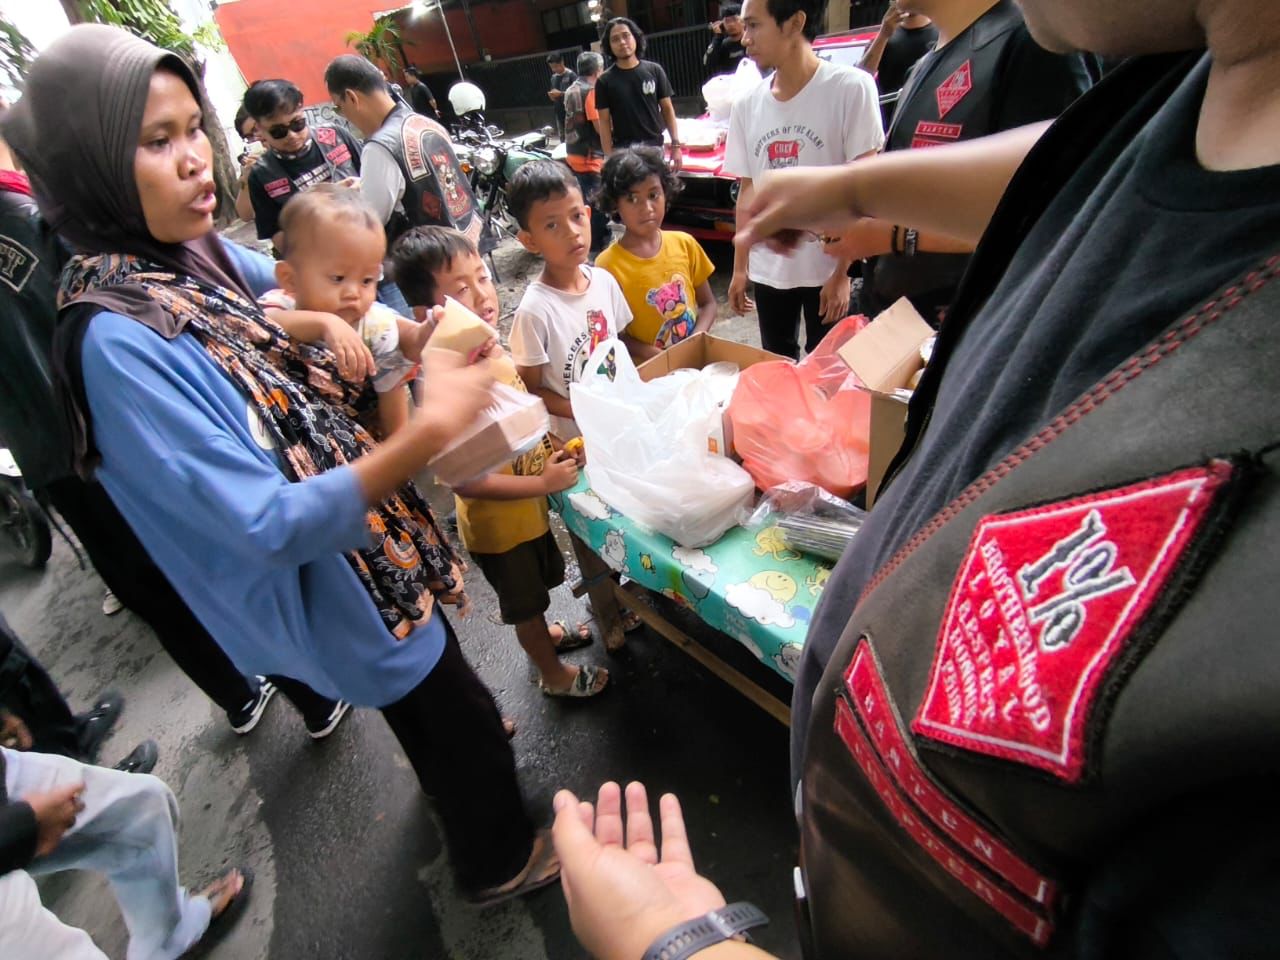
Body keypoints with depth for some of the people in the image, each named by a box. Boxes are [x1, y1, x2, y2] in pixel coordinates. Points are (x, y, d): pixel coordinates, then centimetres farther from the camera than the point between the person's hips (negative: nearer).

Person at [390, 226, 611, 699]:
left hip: (529, 506, 7)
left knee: (536, 586, 32)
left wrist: (553, 449, -4)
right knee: (525, 601, 18)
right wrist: (544, 482, -25)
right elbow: (467, 482, -29)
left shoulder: (494, 352, -8)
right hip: (497, 523, -7)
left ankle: (542, 634, 61)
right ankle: (555, 674, 44)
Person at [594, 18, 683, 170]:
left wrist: (675, 144, -2)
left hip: (655, 147, 2)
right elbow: (604, 122, 0)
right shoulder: (605, 81, -1)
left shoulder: (654, 70, 2)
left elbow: (667, 109, 6)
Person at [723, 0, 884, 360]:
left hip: (828, 268, -4)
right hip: (767, 270, 5)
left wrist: (842, 273, -14)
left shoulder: (851, 88, -11)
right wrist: (739, 268, 8)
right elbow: (747, 190, 10)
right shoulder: (746, 104, 4)